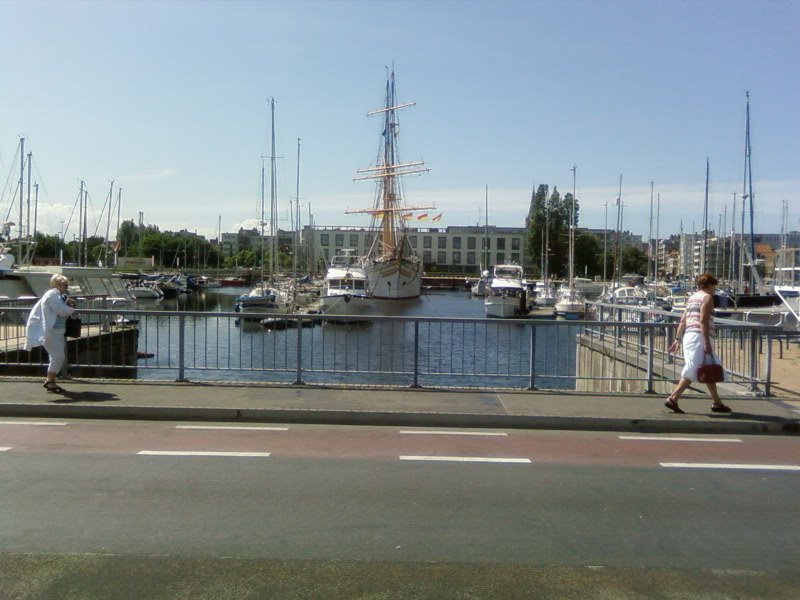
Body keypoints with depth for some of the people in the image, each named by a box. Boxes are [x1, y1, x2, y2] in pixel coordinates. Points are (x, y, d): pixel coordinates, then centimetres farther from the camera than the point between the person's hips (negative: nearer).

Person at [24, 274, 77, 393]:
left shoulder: (58, 295, 17)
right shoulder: (52, 295, -13)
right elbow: (61, 311, -20)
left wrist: (67, 303, 3)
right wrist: (71, 309, -1)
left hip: (58, 331, 10)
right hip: (52, 331, -10)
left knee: (58, 356, 11)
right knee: (58, 356, -12)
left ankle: (50, 380, 19)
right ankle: (50, 381, -4)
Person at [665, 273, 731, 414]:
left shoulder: (692, 297, 22)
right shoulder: (707, 297, -3)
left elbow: (683, 320, 17)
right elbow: (703, 321, -15)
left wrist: (677, 339, 15)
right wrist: (707, 343, -19)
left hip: (689, 336, 9)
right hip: (700, 337, -9)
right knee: (692, 372, -12)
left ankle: (717, 403, 20)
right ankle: (672, 399, -19)